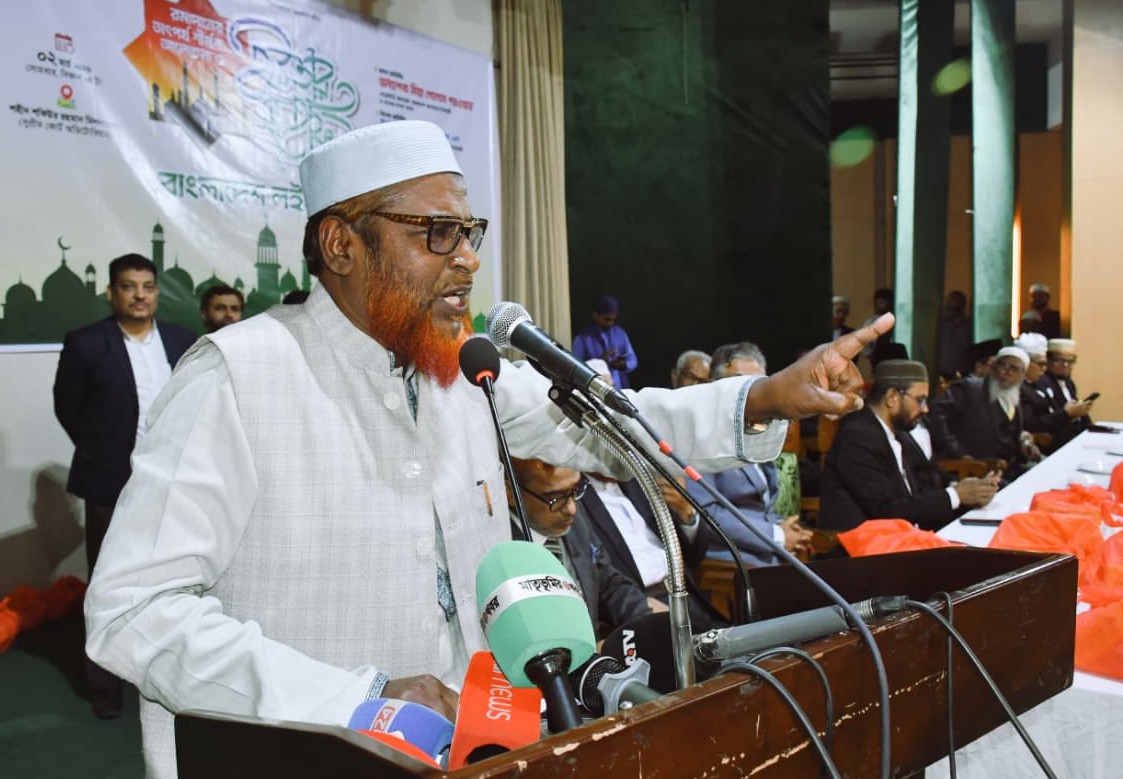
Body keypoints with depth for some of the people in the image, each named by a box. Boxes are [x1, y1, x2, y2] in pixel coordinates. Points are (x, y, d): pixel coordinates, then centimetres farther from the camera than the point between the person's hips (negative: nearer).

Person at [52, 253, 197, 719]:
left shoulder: (183, 342, 2)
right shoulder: (85, 344, -7)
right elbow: (67, 408, 1)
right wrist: (101, 452, 2)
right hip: (111, 485, -2)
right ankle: (105, 683, 23)